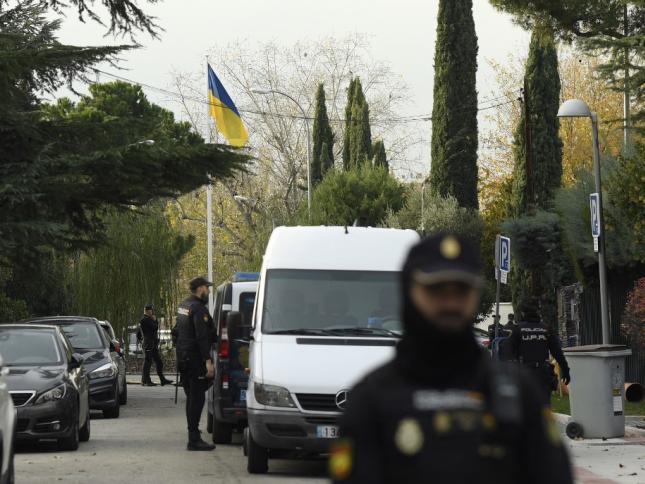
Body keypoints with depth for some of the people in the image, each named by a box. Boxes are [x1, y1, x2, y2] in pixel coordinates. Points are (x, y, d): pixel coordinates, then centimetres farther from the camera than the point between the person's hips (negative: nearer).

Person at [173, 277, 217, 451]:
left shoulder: (183, 306, 15)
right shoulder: (199, 309, -16)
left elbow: (176, 332, 23)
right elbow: (202, 337, -22)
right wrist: (208, 361, -23)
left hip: (183, 358, 10)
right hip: (195, 360, -10)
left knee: (191, 397, 19)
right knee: (197, 398, -9)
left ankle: (193, 431, 28)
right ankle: (194, 439, -12)